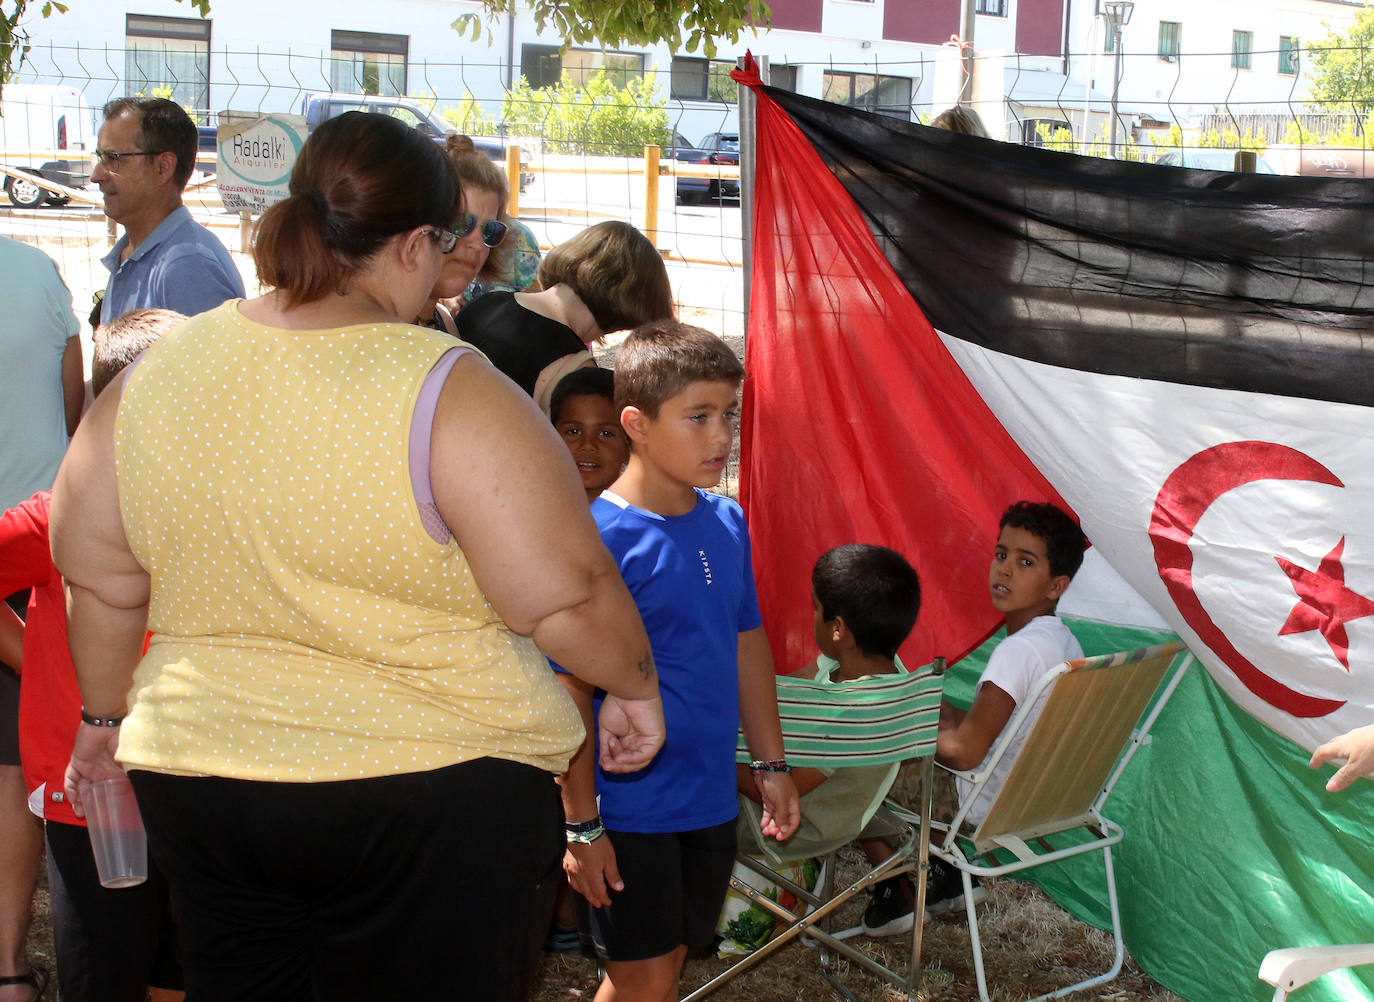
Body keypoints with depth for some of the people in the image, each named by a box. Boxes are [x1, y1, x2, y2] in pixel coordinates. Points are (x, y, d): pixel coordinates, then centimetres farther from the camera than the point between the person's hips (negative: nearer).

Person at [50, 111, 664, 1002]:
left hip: (200, 784, 5)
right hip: (434, 795, -4)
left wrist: (109, 714, 24)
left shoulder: (157, 373, 0)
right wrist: (637, 686, 1)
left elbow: (99, 578, 9)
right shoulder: (449, 392, -18)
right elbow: (568, 596, -18)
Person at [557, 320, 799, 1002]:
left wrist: (771, 764, 16)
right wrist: (580, 824, -15)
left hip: (711, 799, 7)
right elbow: (570, 690, -17)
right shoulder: (598, 537, -19)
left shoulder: (727, 522, 3)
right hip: (630, 810, -6)